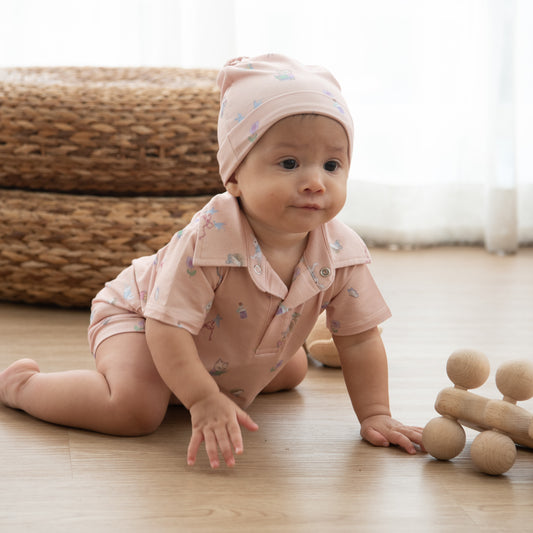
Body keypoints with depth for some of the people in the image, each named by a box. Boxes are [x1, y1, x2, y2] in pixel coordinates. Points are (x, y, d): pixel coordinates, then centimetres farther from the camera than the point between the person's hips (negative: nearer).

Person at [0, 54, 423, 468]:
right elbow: (169, 327, -38)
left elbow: (360, 338, -14)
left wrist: (375, 416, -19)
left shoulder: (341, 253, -25)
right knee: (135, 408, -30)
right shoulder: (210, 239, -41)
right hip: (138, 316, -7)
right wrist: (205, 401, -44)